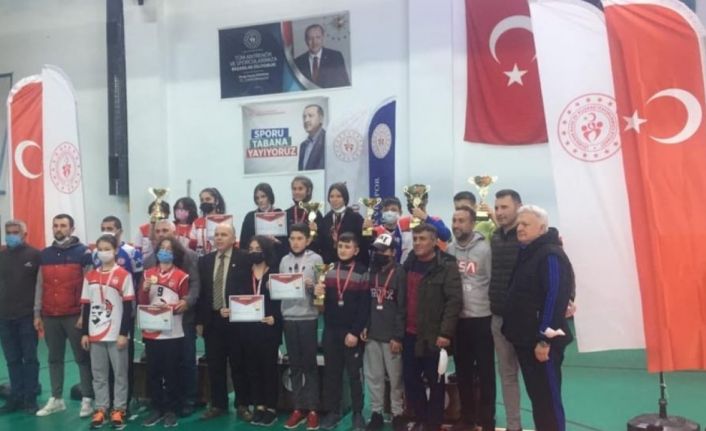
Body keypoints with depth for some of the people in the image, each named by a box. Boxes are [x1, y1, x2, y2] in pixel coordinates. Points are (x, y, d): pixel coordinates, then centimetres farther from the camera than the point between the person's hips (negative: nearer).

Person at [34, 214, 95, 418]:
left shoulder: (83, 252, -4)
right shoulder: (45, 254, 11)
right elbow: (40, 285, 13)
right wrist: (37, 314, 9)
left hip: (75, 315, -5)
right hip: (50, 316, 5)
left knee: (82, 357, 1)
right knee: (54, 359, 12)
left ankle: (87, 399, 6)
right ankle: (56, 399, 22)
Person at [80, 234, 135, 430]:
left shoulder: (123, 275, -6)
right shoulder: (90, 276, 8)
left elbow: (128, 307, -7)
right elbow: (86, 306, 10)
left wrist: (124, 333, -10)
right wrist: (85, 333, 7)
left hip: (116, 333, -4)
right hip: (95, 333, 4)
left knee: (119, 373, 4)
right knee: (99, 374, 11)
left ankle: (119, 409, 14)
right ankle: (101, 408, 21)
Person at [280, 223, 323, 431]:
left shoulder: (316, 259, -1)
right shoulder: (284, 261, 9)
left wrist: (311, 286, -22)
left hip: (308, 317, -3)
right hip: (288, 317, 4)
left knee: (310, 363, 5)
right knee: (294, 364, 10)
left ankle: (312, 409, 13)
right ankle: (298, 408, 19)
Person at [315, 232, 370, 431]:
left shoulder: (362, 273, -5)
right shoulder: (329, 270, 8)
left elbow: (365, 306, -9)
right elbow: (325, 300, 11)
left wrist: (355, 332, -15)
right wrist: (318, 291, -11)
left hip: (352, 332, -4)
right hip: (330, 330, 4)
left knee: (354, 374, 6)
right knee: (331, 373, 10)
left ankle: (358, 413, 16)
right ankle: (332, 411, 21)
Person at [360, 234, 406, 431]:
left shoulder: (400, 273, -6)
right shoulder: (371, 272, 9)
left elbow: (402, 307, -9)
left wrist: (398, 336, -11)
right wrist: (363, 326, 5)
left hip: (391, 335, -4)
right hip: (372, 334, 5)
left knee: (395, 377, 3)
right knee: (373, 376, 9)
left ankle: (397, 414, 16)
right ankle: (376, 413, 20)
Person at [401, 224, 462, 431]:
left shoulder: (447, 266, -8)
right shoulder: (408, 264, 11)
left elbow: (454, 300, -13)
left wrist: (445, 332, -19)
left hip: (434, 335, -5)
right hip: (410, 334, 6)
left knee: (435, 381, 7)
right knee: (410, 378, 12)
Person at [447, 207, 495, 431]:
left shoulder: (485, 248, -8)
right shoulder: (449, 250, 5)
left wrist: (494, 312, -8)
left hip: (481, 318, -4)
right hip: (457, 319, 4)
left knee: (485, 371, 5)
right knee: (463, 370, 13)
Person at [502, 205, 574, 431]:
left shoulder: (551, 255, -13)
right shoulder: (526, 253, 15)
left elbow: (555, 298, -21)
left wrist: (544, 338, -23)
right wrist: (514, 331, 14)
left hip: (543, 341, -9)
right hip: (525, 339, 9)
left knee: (549, 398, -1)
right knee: (536, 396, 16)